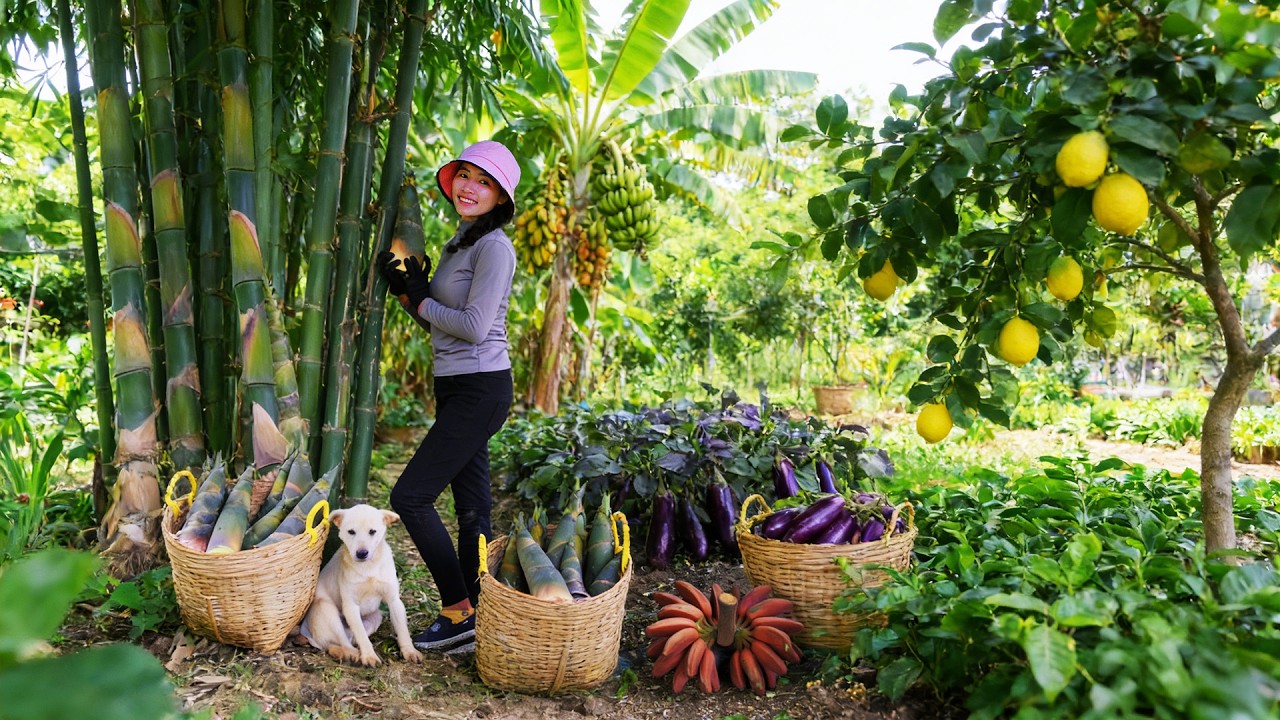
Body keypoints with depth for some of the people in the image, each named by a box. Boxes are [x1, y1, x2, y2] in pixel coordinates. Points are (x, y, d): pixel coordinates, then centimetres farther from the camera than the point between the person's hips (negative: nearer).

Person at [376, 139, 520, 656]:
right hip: (456, 388, 9)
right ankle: (468, 618, 19)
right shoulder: (460, 243, 17)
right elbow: (439, 326, 19)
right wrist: (406, 289, 4)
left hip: (480, 389, -9)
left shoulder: (494, 247, -11)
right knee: (471, 508, 11)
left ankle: (460, 614, 0)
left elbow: (475, 326, -19)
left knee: (410, 497, -9)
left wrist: (420, 300, -6)